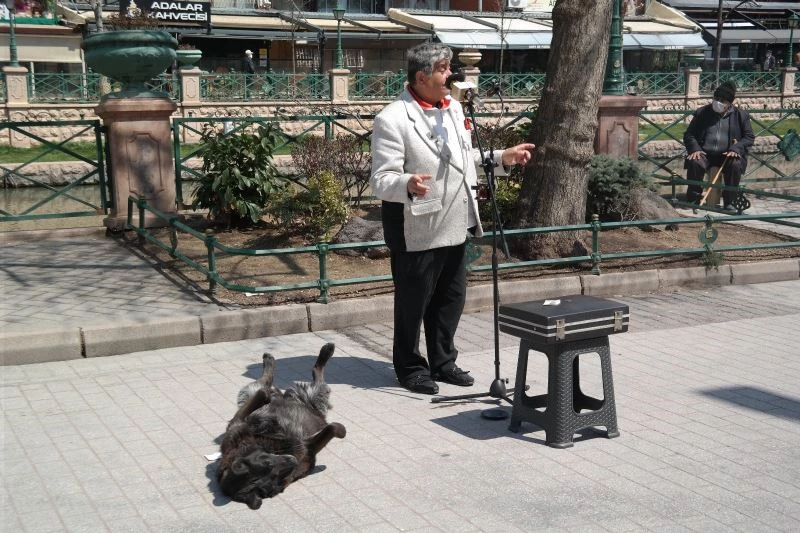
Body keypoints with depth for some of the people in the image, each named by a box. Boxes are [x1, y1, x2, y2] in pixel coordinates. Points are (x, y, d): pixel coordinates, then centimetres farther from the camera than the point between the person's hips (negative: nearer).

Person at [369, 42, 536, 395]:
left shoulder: (454, 108, 10)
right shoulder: (392, 119, -16)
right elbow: (381, 179, -20)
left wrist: (503, 158, 14)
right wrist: (408, 184, -40)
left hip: (454, 226, 8)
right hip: (417, 229, -7)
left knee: (451, 299, 17)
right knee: (413, 302, 7)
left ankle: (442, 362, 33)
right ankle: (410, 368, 24)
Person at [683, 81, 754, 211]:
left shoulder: (741, 115, 6)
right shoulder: (702, 112, 7)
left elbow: (749, 137, 4)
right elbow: (689, 135, 9)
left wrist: (736, 149, -15)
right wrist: (695, 149, -12)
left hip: (727, 155, 0)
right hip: (705, 154, 0)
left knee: (735, 165, -32)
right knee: (695, 163, -32)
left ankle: (729, 201, -16)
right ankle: (693, 199, -15)